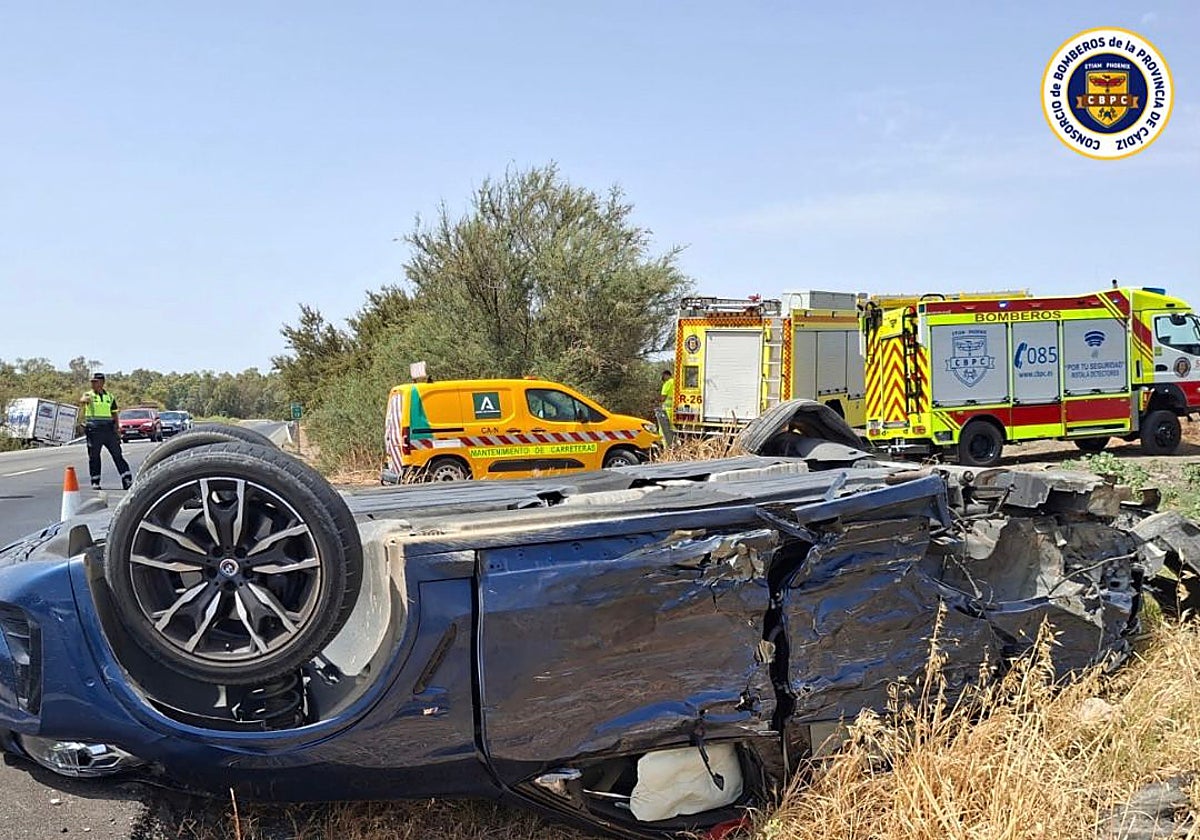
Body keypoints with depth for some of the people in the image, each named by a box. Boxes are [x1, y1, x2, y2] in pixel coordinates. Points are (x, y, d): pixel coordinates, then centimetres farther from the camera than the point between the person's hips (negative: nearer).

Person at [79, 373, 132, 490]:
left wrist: (117, 430, 8)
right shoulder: (89, 395, 4)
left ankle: (127, 480, 0)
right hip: (93, 431, -2)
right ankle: (95, 483, 10)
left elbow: (114, 414, 14)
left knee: (117, 454, 0)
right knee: (94, 457, 2)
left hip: (108, 430, 2)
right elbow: (81, 401, -20)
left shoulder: (109, 397, 12)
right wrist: (85, 400, -45)